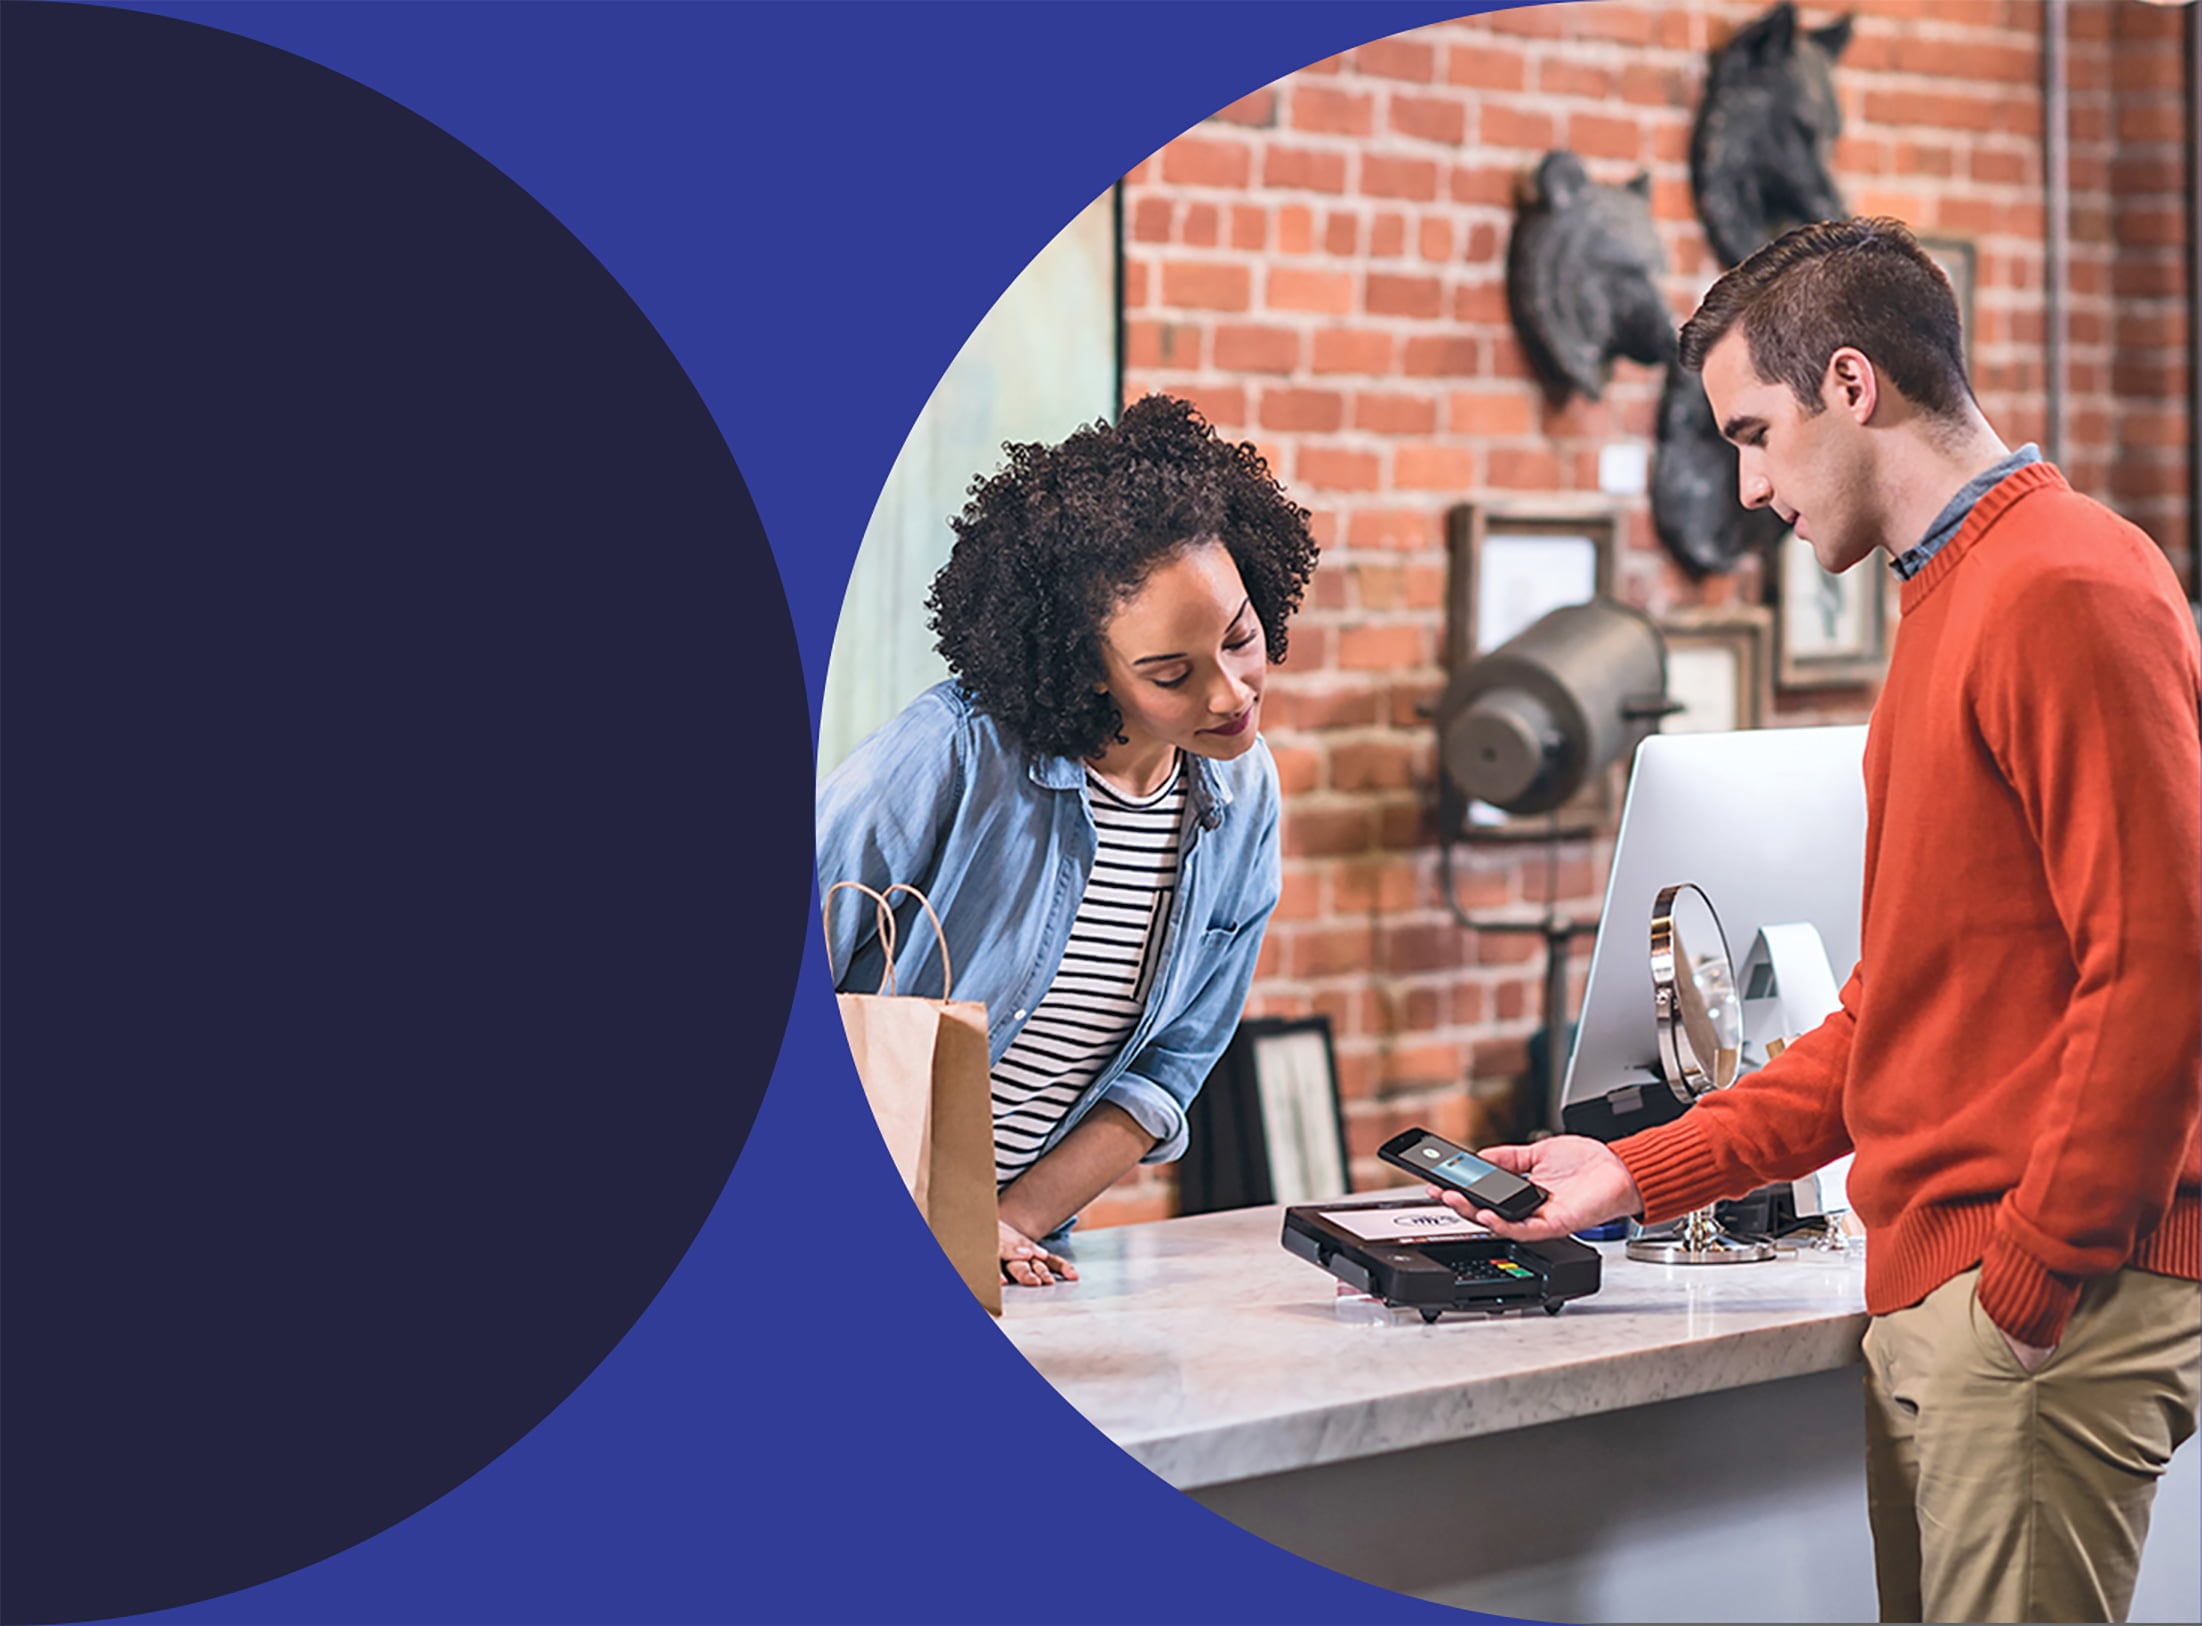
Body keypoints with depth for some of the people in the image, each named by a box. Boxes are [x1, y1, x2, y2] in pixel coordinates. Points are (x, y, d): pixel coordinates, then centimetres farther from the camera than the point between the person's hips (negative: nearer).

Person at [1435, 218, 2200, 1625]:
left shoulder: (2066, 589, -11)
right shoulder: (1952, 601, 21)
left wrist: (2030, 1278, -16)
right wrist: (1644, 1175, 18)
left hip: (2048, 1301, -9)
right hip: (1925, 1299, 9)